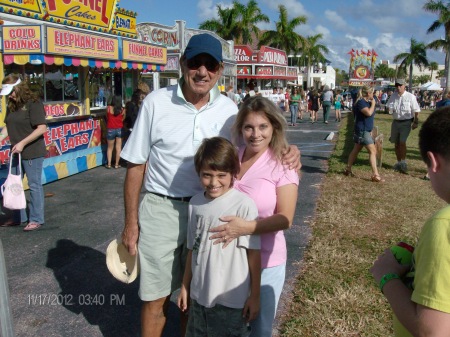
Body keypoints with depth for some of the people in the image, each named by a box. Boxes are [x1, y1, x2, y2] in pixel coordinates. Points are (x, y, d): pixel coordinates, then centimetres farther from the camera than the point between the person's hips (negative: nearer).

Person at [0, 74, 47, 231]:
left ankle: (36, 219, 15)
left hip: (32, 153, -8)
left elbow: (42, 128, -19)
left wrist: (23, 143, -21)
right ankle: (18, 218, 29)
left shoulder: (33, 103, -13)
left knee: (34, 185, 2)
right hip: (16, 153, 8)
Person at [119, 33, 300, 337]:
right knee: (156, 298, 10)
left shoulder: (228, 110, -2)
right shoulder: (157, 102, -8)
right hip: (161, 210, -2)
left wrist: (287, 151, -13)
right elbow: (136, 165, -3)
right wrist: (131, 222, -4)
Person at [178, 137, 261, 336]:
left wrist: (255, 296, -7)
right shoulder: (195, 203, -2)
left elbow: (254, 253, -12)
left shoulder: (244, 205, -18)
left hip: (231, 300, -5)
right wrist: (185, 287, 12)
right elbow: (193, 250, 7)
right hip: (199, 295, 5)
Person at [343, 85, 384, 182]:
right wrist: (373, 104, -13)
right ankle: (375, 175, -12)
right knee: (373, 151, -12)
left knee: (356, 150, 16)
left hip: (365, 130, 10)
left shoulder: (367, 102, 14)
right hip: (362, 131, -10)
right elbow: (369, 113, -30)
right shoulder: (361, 102, -16)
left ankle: (348, 169, 25)